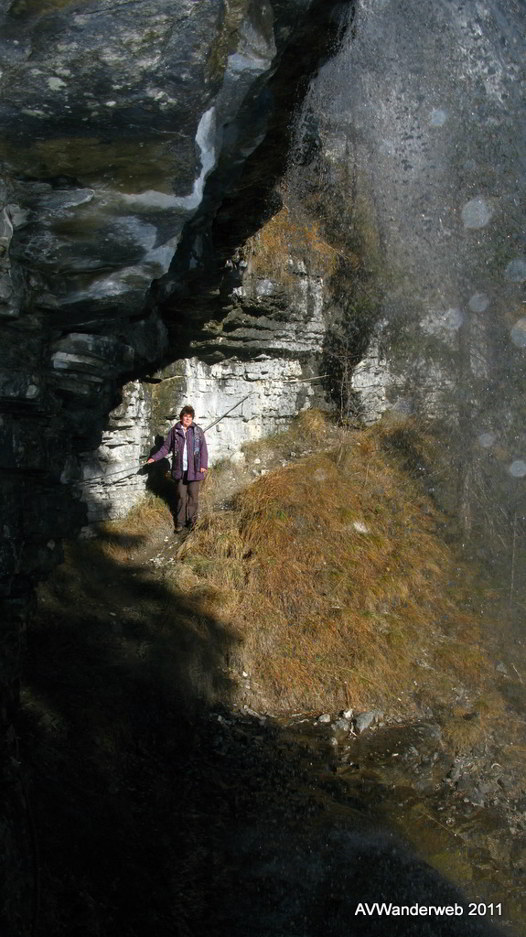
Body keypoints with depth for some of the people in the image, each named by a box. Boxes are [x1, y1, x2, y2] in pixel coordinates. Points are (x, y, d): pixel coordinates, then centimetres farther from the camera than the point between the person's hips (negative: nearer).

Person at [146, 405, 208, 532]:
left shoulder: (197, 431, 0)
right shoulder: (174, 431, 4)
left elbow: (203, 449, 0)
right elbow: (166, 447, 8)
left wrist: (203, 465, -8)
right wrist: (155, 458, -1)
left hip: (194, 469, -1)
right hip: (180, 469, 1)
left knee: (193, 495, 4)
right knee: (181, 496, 6)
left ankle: (191, 519, 17)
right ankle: (180, 522, 13)